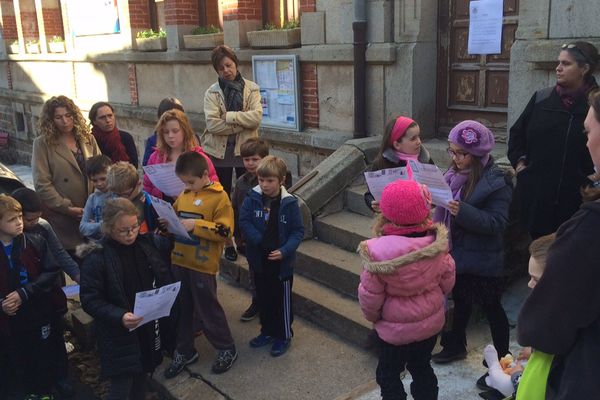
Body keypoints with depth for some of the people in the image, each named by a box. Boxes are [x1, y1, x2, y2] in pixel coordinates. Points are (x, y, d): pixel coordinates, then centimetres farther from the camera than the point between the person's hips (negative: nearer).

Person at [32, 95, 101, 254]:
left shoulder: (88, 139, 8)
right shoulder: (43, 143, -3)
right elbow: (42, 184, -9)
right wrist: (67, 208, -13)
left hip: (92, 211, 3)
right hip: (61, 217, -3)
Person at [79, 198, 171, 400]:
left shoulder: (145, 243, -3)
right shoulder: (96, 257, -19)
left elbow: (162, 274, 9)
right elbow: (89, 300, -17)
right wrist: (119, 316, -30)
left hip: (148, 326, 5)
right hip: (118, 334, -5)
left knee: (142, 376, 21)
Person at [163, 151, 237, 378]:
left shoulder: (219, 197, -11)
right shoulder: (184, 195, 8)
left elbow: (225, 231, -18)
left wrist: (195, 225, -24)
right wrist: (167, 222, -3)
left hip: (202, 266, -6)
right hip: (179, 261, 6)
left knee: (208, 310, 6)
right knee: (182, 309, 16)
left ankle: (227, 350, 25)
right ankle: (184, 351, 33)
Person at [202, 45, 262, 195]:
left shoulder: (252, 88, 2)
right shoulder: (212, 92, 0)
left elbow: (257, 116, -13)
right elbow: (212, 124, -13)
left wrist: (230, 116, -14)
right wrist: (243, 123, -14)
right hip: (219, 151, 0)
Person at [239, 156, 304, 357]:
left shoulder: (289, 203, -13)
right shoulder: (252, 199, -7)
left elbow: (298, 231, -9)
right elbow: (244, 222, -7)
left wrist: (284, 250, -22)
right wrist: (260, 241, -19)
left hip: (282, 262, -3)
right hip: (259, 259, 3)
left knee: (282, 300, 10)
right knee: (263, 298, 19)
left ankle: (284, 336, 27)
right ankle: (268, 331, 38)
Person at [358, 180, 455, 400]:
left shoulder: (379, 251, -29)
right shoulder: (436, 243, -17)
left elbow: (369, 295, -18)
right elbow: (447, 280, -2)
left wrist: (373, 316, 4)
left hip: (395, 328, -4)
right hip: (431, 321, 4)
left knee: (389, 375, 18)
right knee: (422, 367, 26)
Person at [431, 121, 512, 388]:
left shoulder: (496, 182, -19)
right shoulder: (455, 174, 3)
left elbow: (497, 223, -24)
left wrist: (462, 212, -35)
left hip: (481, 261, -7)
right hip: (456, 252, 7)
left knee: (491, 309, 8)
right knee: (460, 300, 23)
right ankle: (457, 346, 43)